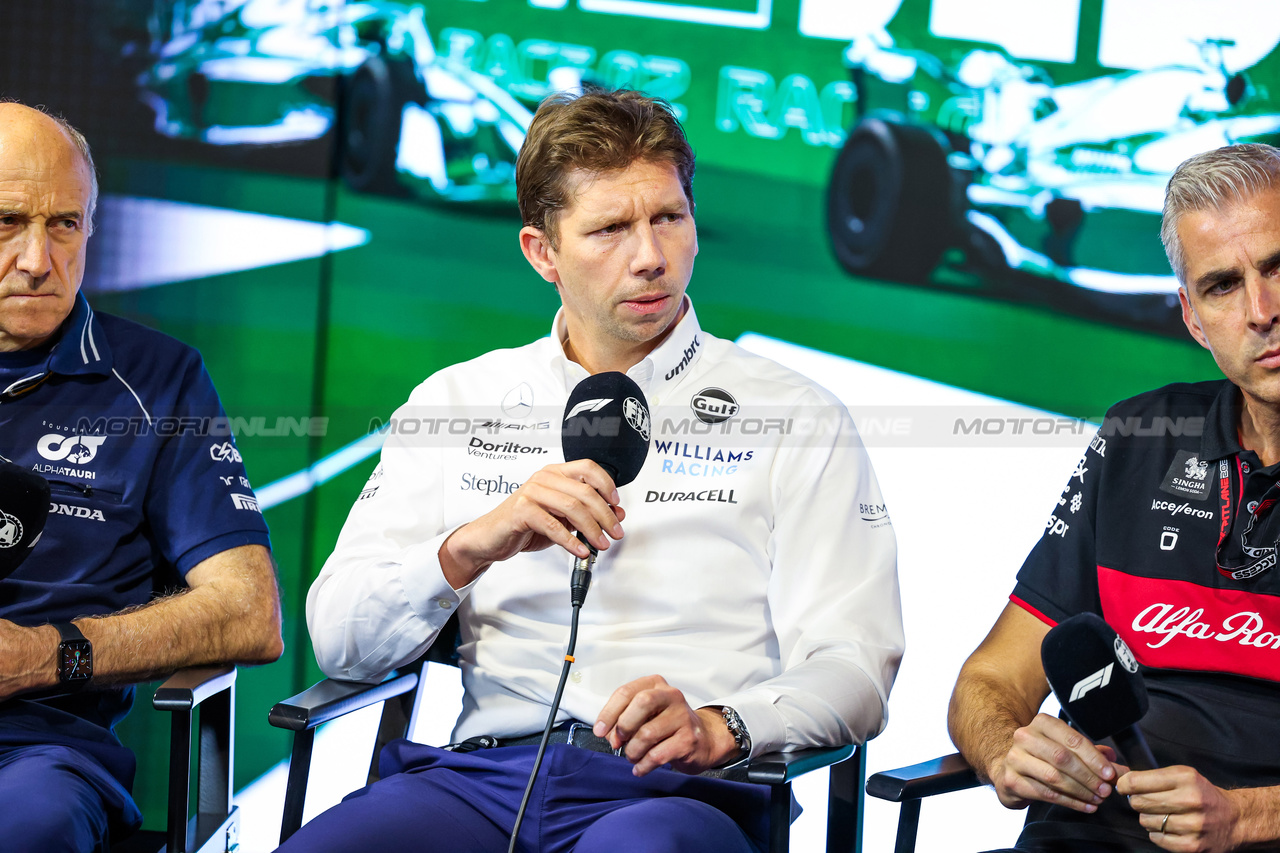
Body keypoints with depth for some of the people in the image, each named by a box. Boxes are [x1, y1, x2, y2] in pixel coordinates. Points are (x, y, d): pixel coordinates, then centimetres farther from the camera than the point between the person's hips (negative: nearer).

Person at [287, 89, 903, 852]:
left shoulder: (797, 418, 11)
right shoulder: (453, 403, 18)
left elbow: (851, 664, 2)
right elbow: (340, 641, 11)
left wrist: (715, 729, -19)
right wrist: (472, 547, -9)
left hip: (673, 789, -2)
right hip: (483, 772, 3)